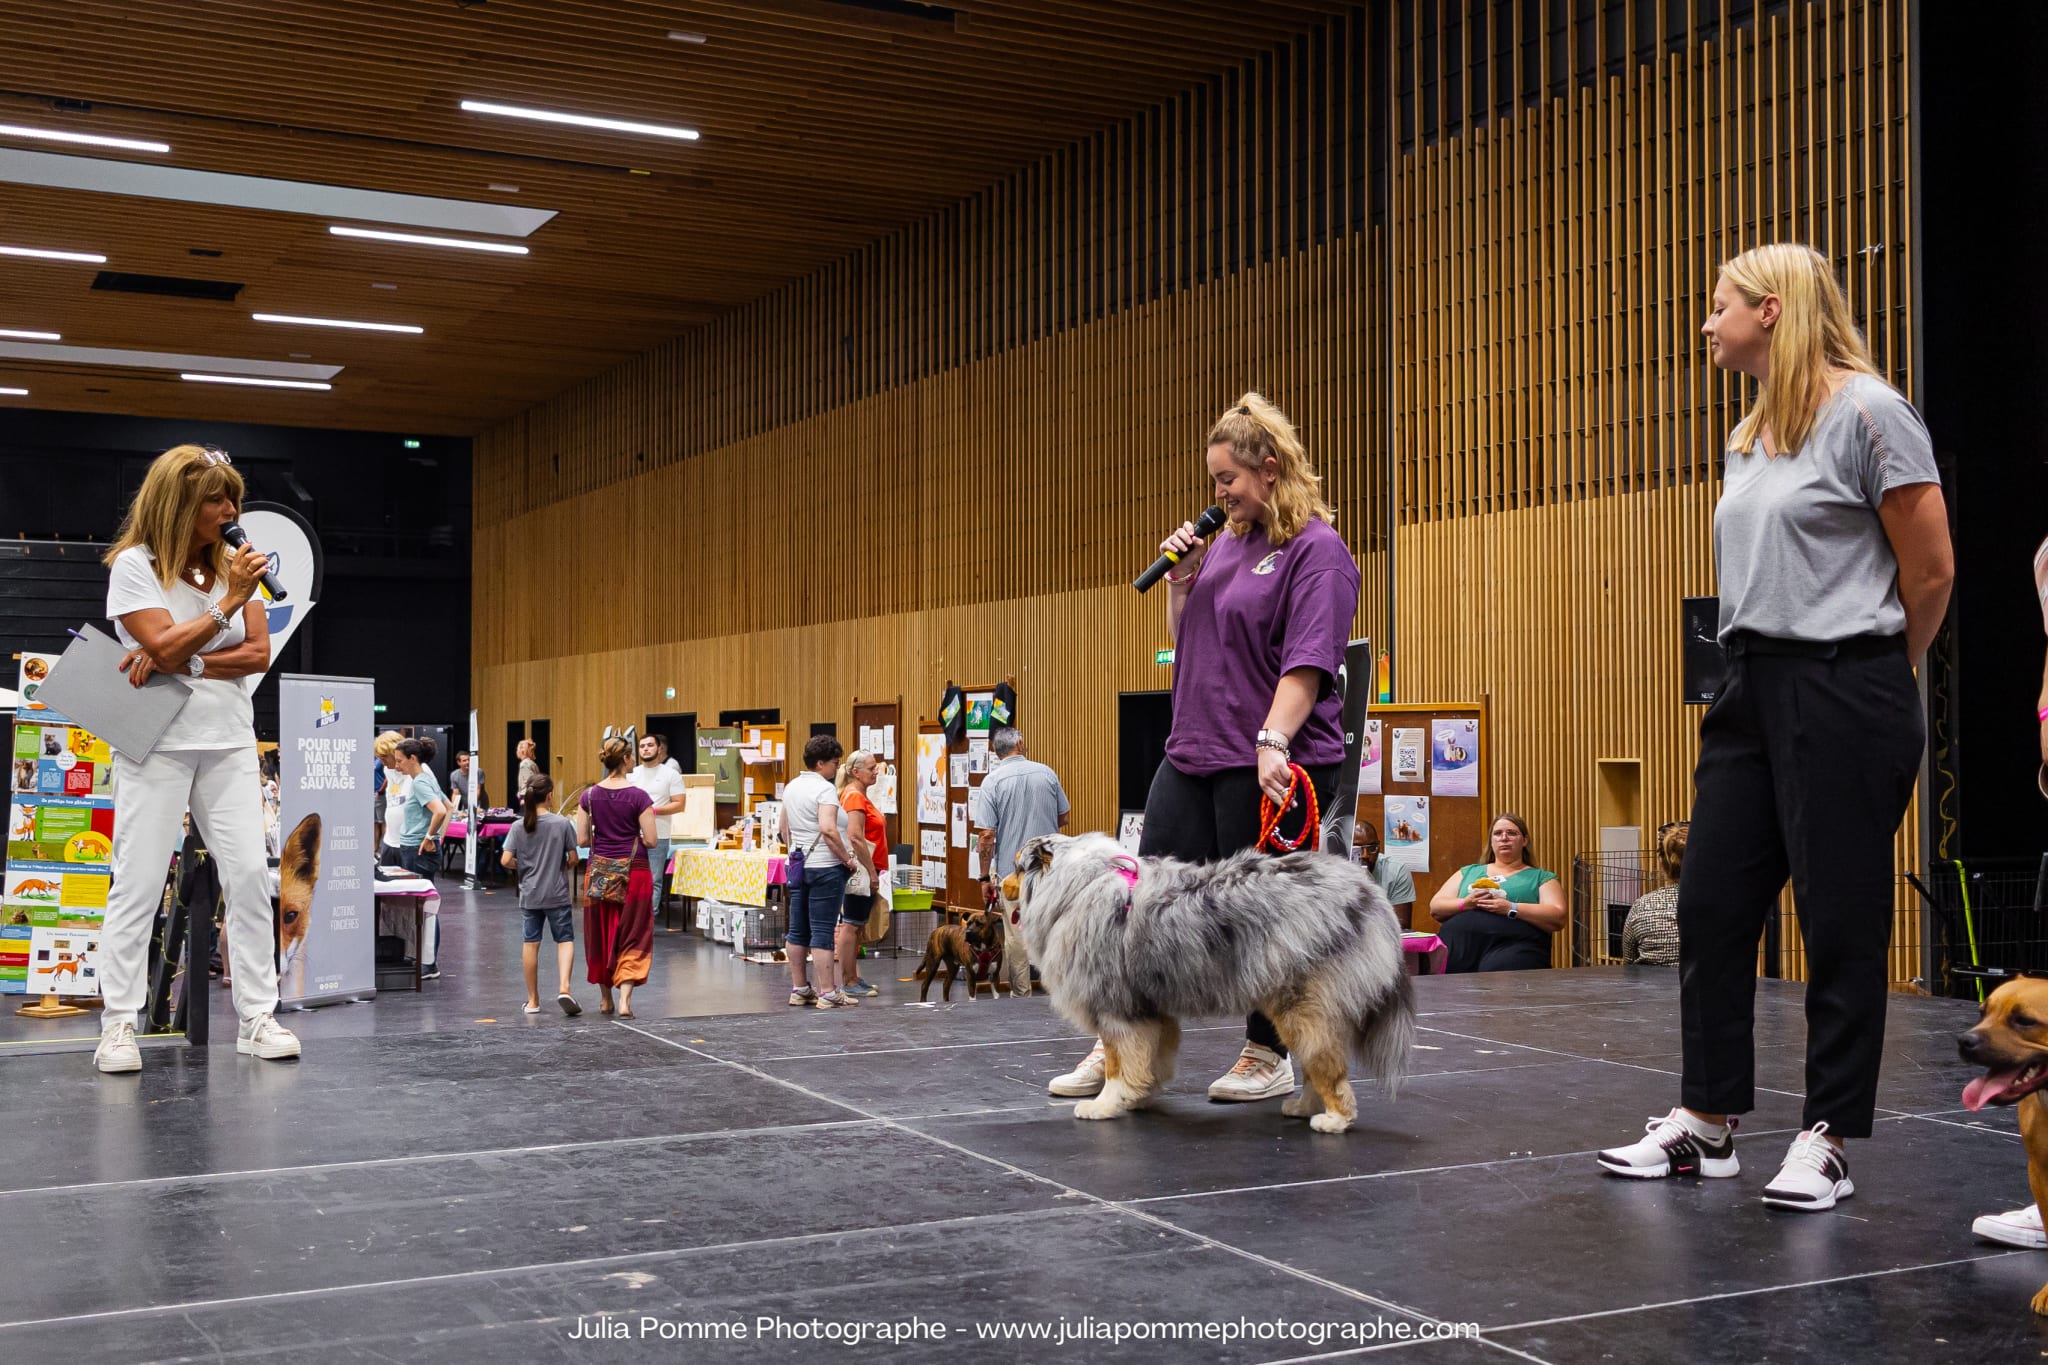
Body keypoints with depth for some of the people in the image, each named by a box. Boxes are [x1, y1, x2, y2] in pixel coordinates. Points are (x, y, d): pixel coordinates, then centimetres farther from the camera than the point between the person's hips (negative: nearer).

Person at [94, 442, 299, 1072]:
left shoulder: (232, 565, 9)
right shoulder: (134, 565, -3)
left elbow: (258, 654, 1)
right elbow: (165, 646, -14)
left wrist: (182, 664, -11)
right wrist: (230, 601, -15)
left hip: (228, 742, 4)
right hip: (157, 742, -4)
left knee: (249, 873, -3)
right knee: (139, 883, -3)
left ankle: (257, 1018, 2)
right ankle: (119, 1025, 4)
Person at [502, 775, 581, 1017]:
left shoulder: (518, 826, -3)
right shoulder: (562, 823, -8)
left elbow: (506, 860, -7)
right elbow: (573, 858, -5)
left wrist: (524, 867, 12)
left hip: (529, 895, 3)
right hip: (557, 894, -3)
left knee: (530, 943, 11)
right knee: (565, 940, 4)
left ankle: (533, 999, 18)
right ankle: (563, 988, -17)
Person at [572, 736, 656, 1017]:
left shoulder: (589, 796, -2)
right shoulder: (638, 797, -11)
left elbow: (581, 840, -1)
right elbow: (650, 840, -11)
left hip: (600, 872, 3)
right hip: (633, 871, -3)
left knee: (601, 935, 16)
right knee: (632, 937, 4)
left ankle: (606, 999, 26)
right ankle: (624, 999, -9)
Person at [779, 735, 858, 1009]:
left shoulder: (791, 788, 12)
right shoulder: (824, 789, -15)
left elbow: (784, 831, 20)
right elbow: (828, 829, -27)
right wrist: (848, 859, -18)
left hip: (799, 865, 8)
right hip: (825, 868, -8)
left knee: (798, 930, 11)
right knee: (822, 932, -6)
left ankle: (799, 989, 18)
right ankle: (827, 994, -4)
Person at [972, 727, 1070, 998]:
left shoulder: (992, 781, -9)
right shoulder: (1047, 773, 0)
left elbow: (987, 835, -12)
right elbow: (1063, 818, 10)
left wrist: (985, 875, -4)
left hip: (1011, 867, -2)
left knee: (1016, 934, 6)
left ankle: (1021, 994, 12)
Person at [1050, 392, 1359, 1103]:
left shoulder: (1317, 550, -8)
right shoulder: (1227, 542, 16)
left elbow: (1308, 661, -18)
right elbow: (1186, 644, 23)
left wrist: (1273, 742, -27)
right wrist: (1179, 579, 7)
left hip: (1269, 766, -8)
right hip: (1194, 752, 8)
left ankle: (1267, 1056, 18)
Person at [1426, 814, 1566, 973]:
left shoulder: (1541, 877, 20)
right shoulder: (1468, 872, 29)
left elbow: (1559, 917, 4)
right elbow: (1435, 907, 20)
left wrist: (1511, 909, -8)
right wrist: (1464, 904, -2)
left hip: (1513, 945, -2)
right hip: (1460, 941, 2)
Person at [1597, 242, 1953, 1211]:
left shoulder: (1867, 412, -7)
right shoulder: (1749, 435, 16)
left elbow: (1931, 571, -5)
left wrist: (1871, 670, 7)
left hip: (1843, 689, -8)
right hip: (1752, 686, 8)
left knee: (1841, 922, -1)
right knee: (1710, 904, 7)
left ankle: (1827, 1141, 9)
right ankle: (1706, 1122, 18)